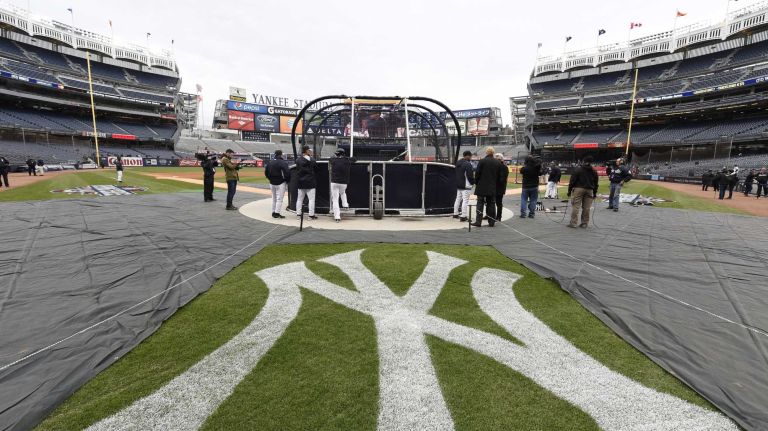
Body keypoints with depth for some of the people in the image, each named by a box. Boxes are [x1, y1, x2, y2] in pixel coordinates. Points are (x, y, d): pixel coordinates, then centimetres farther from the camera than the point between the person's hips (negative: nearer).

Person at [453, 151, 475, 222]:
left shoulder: (458, 163, 10)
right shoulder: (468, 164, -18)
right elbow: (470, 175, -19)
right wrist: (473, 182, -2)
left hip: (458, 185, 9)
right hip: (466, 186, -9)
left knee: (458, 199, 18)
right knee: (465, 200, -6)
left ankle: (455, 214, 27)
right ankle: (463, 216, -7)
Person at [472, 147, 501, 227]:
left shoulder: (482, 161, -8)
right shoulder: (498, 163, 5)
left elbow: (477, 173, -7)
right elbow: (499, 176, 9)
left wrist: (476, 183, 5)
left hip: (482, 187, -3)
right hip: (493, 188, 4)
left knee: (480, 204, 0)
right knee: (491, 204, 8)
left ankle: (478, 221, -2)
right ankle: (491, 222, 10)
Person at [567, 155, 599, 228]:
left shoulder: (577, 170, -2)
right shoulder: (594, 171, 13)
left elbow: (572, 181, -5)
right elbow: (595, 183, 17)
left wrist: (569, 191, 0)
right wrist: (595, 193, 23)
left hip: (578, 189, -4)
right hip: (589, 190, 4)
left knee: (575, 206, -4)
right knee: (586, 208, 7)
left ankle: (573, 223, -7)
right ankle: (585, 223, 11)